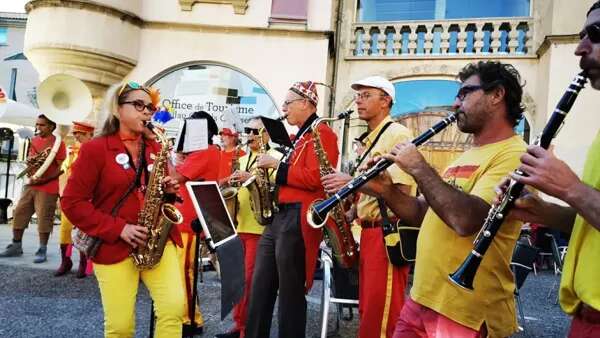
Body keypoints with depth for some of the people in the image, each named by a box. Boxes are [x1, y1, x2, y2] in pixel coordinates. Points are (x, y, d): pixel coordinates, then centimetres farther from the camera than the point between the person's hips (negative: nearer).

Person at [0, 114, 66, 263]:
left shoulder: (58, 143, -8)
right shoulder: (34, 140, 13)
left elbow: (61, 168, -12)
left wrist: (44, 180, -20)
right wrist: (30, 161, 0)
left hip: (47, 188, -7)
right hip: (30, 185, 7)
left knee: (43, 219, -4)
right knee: (18, 214, 9)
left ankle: (42, 250, 6)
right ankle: (16, 246, 23)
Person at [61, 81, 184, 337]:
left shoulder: (156, 149, 10)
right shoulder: (95, 149, -4)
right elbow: (72, 203, -7)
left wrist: (169, 189, -3)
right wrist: (118, 229, -15)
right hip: (114, 245, -3)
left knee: (174, 308, -11)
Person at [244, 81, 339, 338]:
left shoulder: (320, 132, -7)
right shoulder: (298, 137, 22)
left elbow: (314, 178, -19)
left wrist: (277, 165, -11)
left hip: (298, 219, -10)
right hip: (278, 216, 10)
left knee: (291, 293, 0)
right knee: (260, 289, 12)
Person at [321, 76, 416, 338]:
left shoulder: (398, 134, -9)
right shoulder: (369, 141, 19)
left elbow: (400, 189, -20)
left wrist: (352, 181, -21)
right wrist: (351, 211, 8)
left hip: (388, 232, -9)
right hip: (369, 231, 9)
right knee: (368, 312, 16)